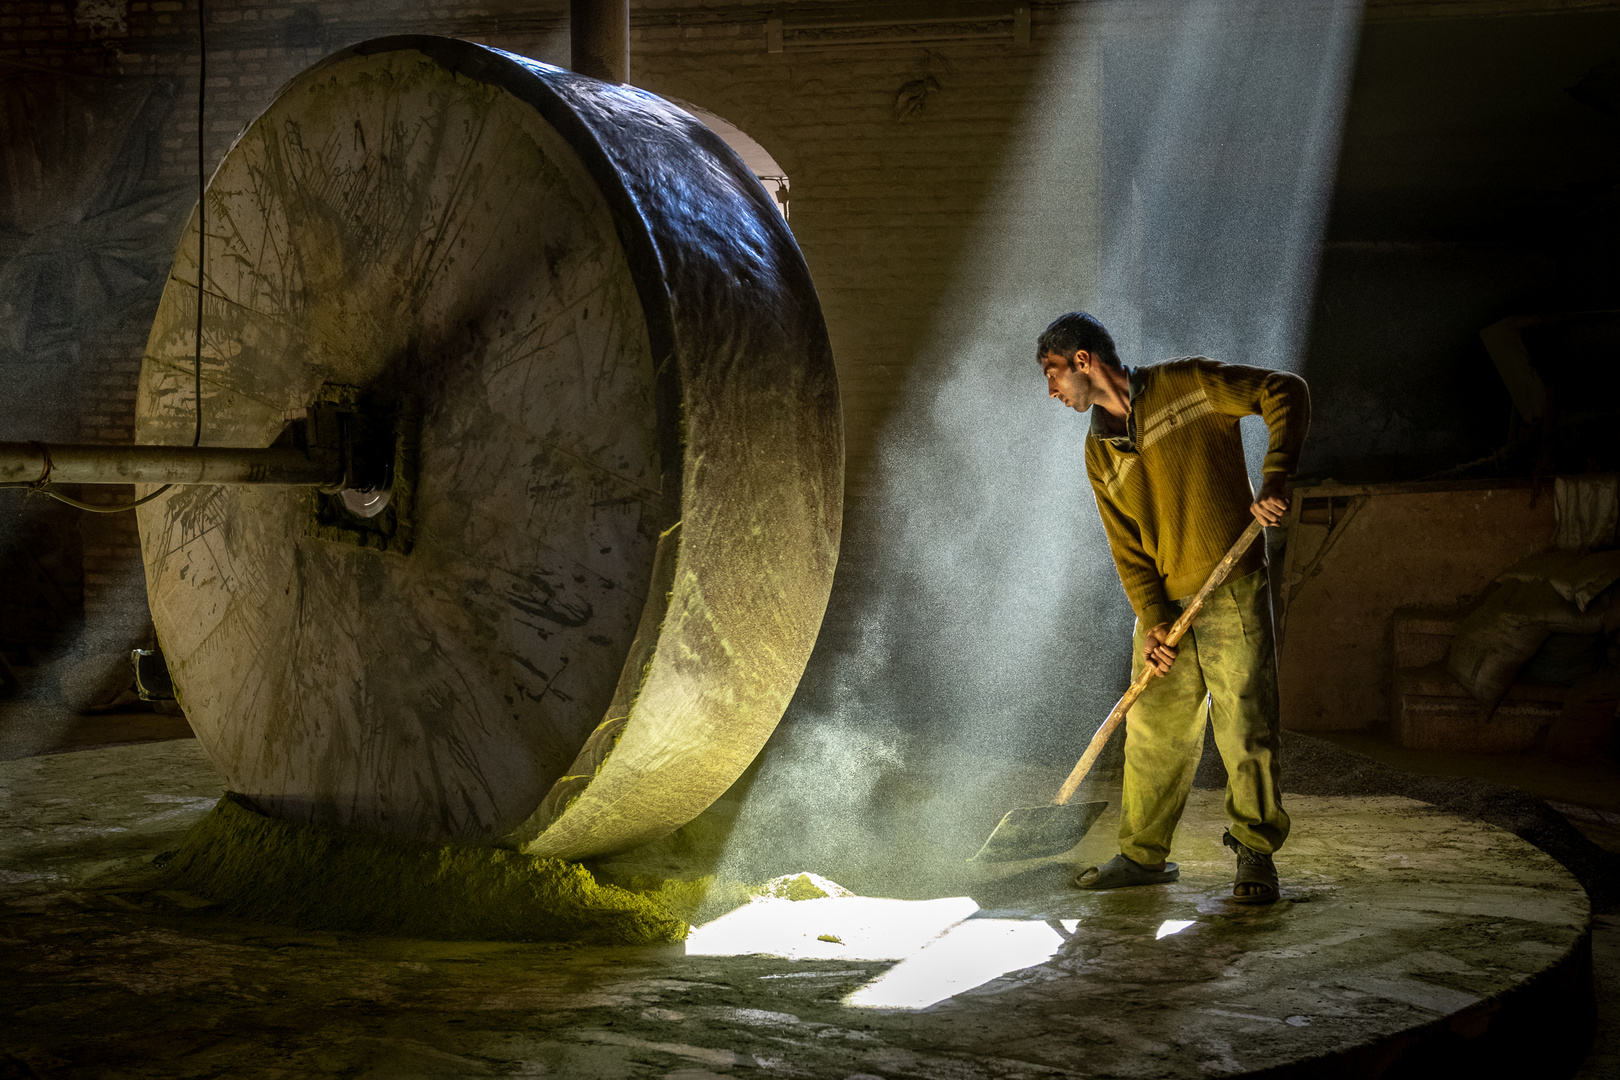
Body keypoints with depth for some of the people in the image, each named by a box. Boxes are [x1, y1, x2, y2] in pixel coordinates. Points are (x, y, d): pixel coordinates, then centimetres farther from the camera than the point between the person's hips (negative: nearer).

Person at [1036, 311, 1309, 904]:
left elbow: (1286, 391, -6)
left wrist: (1275, 478, -18)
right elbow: (1128, 547, 6)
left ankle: (1255, 855, 8)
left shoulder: (1186, 383, -5)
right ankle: (1144, 854, 19)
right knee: (1152, 730, 7)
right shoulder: (1100, 453, 10)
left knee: (1245, 727, -5)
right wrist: (1152, 618, -7)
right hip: (1164, 604, 5)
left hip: (1232, 594, -5)